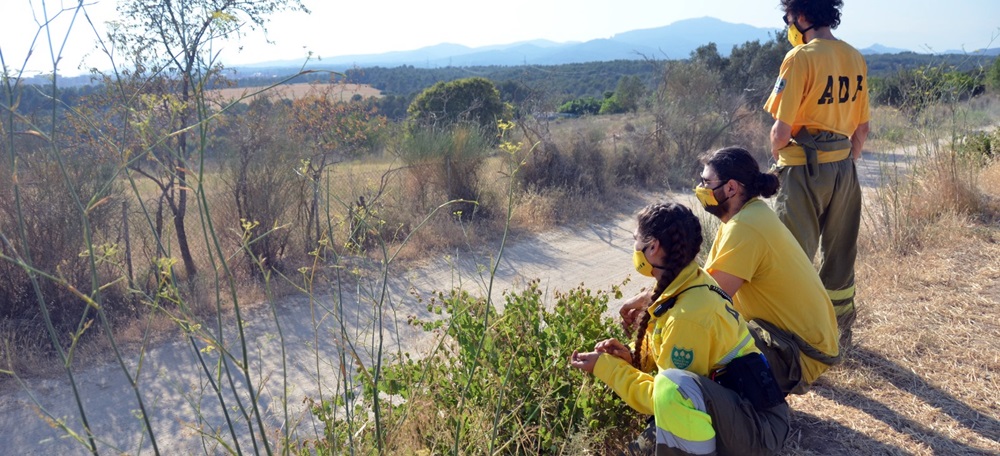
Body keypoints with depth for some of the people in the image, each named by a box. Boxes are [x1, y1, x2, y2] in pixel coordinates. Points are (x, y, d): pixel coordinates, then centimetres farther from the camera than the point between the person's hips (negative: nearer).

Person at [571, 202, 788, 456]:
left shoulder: (689, 314, -27)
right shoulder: (693, 283, 0)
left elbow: (668, 393, -19)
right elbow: (669, 351, 14)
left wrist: (604, 366, -12)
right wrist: (632, 356, -1)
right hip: (732, 405, 9)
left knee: (674, 385, -36)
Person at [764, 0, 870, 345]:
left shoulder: (801, 57, -14)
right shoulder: (855, 58, 7)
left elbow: (782, 129, -17)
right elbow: (862, 128, 11)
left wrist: (776, 152, 3)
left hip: (805, 169, -7)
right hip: (843, 166, 7)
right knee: (840, 252, 18)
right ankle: (841, 331, 32)